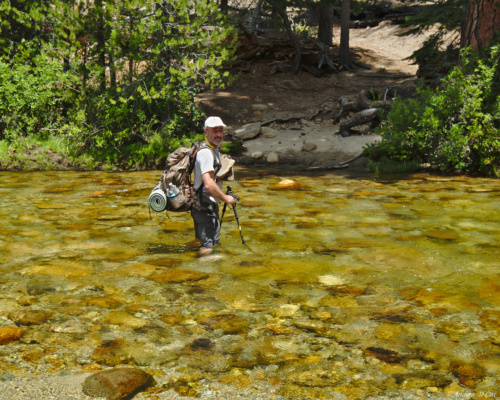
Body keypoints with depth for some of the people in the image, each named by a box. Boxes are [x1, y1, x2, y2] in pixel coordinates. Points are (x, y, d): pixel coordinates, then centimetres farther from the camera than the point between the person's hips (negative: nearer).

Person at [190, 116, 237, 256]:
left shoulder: (215, 150, 14)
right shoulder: (206, 152, -20)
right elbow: (208, 184, -28)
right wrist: (225, 198, -17)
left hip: (210, 204, 11)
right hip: (204, 206, -11)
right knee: (208, 246, -8)